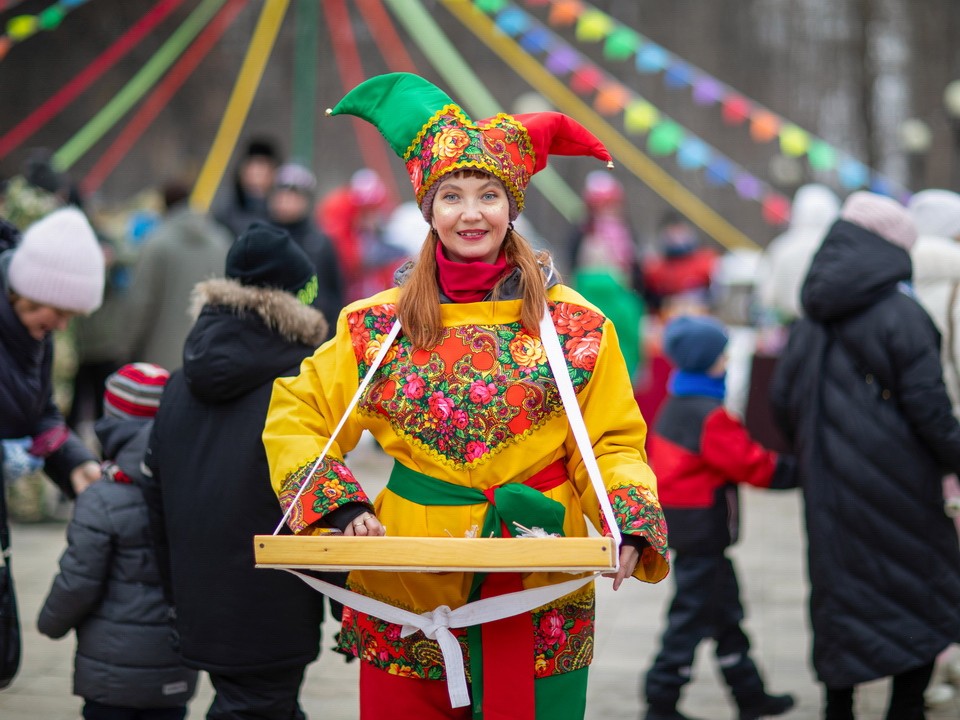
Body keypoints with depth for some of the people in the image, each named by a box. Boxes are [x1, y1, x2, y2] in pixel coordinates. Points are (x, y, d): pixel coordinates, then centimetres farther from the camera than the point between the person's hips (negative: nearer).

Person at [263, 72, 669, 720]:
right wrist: (341, 507, -9)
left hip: (538, 604, 0)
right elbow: (295, 418, 6)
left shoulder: (576, 326, 2)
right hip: (405, 597, 1)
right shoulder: (378, 325, 3)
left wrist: (629, 530, -16)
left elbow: (613, 445, 3)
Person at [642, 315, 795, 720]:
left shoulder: (675, 406, 10)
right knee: (693, 614, -3)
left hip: (680, 520, 10)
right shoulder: (710, 416, -21)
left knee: (725, 610, 17)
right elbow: (752, 465, -20)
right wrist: (795, 471, -9)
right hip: (702, 528, -10)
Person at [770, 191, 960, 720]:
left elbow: (781, 401, 10)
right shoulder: (900, 315, -13)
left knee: (840, 588, 13)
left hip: (830, 486, 6)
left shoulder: (811, 321, 7)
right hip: (896, 487, -6)